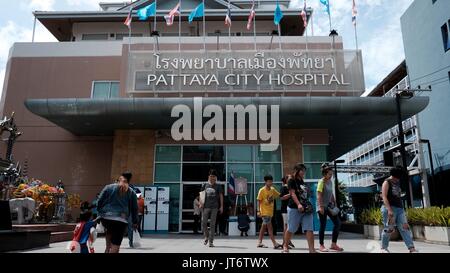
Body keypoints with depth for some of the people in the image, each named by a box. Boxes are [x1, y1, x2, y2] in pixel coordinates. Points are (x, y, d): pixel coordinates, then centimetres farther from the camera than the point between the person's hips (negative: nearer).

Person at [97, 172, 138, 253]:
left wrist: (99, 213, 20)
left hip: (106, 217, 2)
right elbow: (134, 208, 14)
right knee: (115, 246, 3)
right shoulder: (132, 192, 9)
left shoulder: (109, 187, 6)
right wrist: (135, 222, 24)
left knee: (110, 230, 36)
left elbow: (100, 201, 7)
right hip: (121, 220, -2)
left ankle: (108, 248, 26)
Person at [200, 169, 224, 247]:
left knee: (212, 224, 0)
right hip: (206, 207, 2)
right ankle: (206, 237, 27)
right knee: (204, 223, 1)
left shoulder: (218, 186, 4)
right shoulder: (205, 185, 9)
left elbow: (221, 196, 3)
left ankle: (211, 241, 7)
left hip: (214, 207, -2)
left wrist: (221, 206, -3)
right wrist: (201, 203, 4)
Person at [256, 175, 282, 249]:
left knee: (264, 226, 12)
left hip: (270, 212, 7)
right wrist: (259, 211, -13)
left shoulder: (273, 189, 7)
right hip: (265, 212, -7)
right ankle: (275, 244, -10)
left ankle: (259, 242, 20)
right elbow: (259, 201, -9)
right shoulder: (262, 190, -10)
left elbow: (280, 196, 9)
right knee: (270, 227, -9)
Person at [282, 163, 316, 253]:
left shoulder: (302, 182, 17)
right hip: (294, 208, -6)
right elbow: (293, 193, -15)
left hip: (306, 209, 7)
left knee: (309, 229, -3)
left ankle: (312, 249, -4)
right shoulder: (292, 181, -5)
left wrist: (308, 205, 11)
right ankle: (285, 246, 22)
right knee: (291, 229, 4)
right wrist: (298, 204, -28)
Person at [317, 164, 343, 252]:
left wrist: (335, 204, 13)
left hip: (329, 206, 8)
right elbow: (319, 195, -18)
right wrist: (321, 207, -23)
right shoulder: (321, 182, -13)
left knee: (338, 223, 4)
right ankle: (321, 246, 11)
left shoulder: (330, 182, 10)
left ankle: (333, 244, 14)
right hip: (323, 207, -8)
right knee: (323, 226, -2)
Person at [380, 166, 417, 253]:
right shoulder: (387, 183, -4)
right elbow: (384, 197, -14)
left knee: (405, 227, -2)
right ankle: (384, 248, 7)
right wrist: (389, 209, -23)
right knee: (388, 228, -4)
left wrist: (401, 208, 21)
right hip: (390, 208, -8)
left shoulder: (397, 183, 20)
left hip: (399, 209, 8)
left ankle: (411, 248, -6)